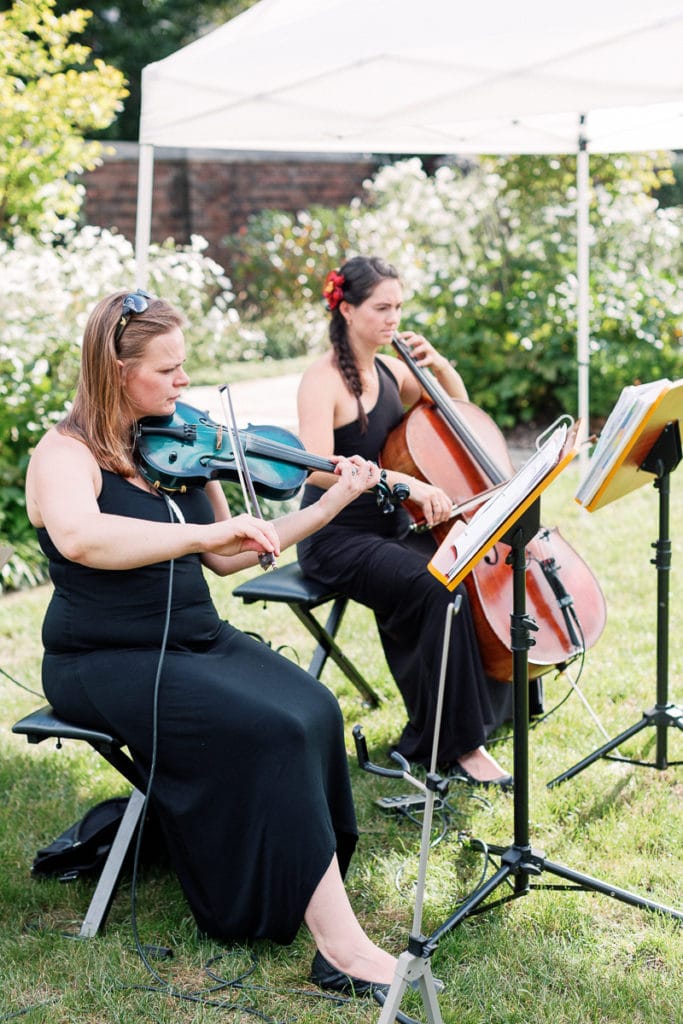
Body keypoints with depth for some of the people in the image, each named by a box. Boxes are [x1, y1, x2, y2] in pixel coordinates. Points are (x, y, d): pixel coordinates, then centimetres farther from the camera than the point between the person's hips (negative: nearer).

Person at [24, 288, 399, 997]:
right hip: (107, 664, -7)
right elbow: (78, 537, -35)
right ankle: (339, 943, -22)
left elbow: (226, 558, 14)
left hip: (198, 640, 7)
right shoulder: (66, 455, -11)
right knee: (273, 730, -26)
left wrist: (334, 502, 9)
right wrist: (205, 532, -39)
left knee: (315, 710, -19)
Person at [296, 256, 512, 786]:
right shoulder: (323, 380, -12)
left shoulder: (388, 370, 10)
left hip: (390, 529, 7)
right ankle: (459, 744, -16)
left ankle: (427, 740, -7)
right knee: (441, 590, -30)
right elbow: (319, 468, -27)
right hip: (337, 540, -7)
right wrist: (404, 480, -35)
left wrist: (440, 365, 4)